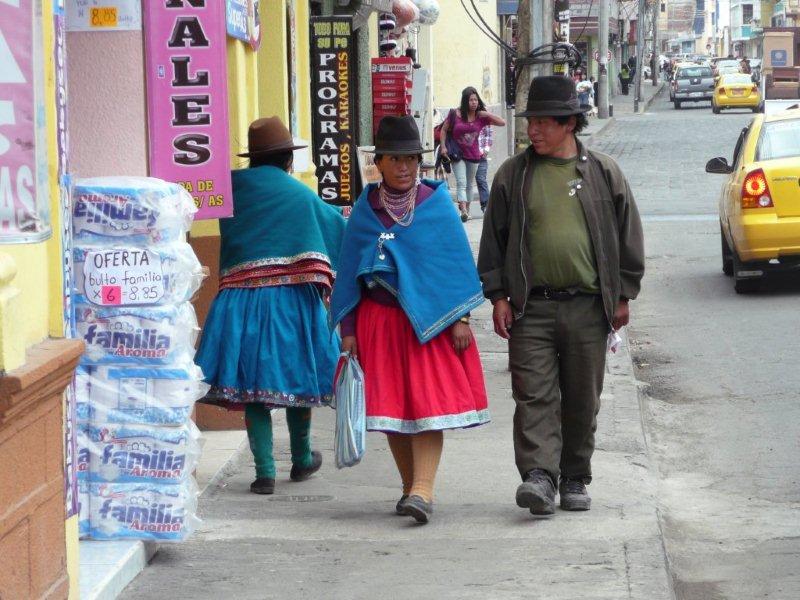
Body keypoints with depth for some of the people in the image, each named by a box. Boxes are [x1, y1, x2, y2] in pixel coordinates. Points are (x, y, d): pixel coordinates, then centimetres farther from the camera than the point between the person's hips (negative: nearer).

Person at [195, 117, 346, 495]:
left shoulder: (233, 186, 5)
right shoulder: (301, 195, 5)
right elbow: (338, 229, 14)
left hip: (241, 298, 0)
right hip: (293, 296, 0)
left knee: (251, 382, 1)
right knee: (296, 375, 14)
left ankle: (265, 471, -5)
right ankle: (302, 460, 28)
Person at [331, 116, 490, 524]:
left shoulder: (436, 204, 1)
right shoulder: (364, 211, 5)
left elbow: (458, 260, 2)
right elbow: (349, 272, 9)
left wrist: (460, 318, -3)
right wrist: (348, 330, 5)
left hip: (430, 320, -2)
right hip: (380, 320, 2)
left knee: (429, 401, -11)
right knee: (391, 406, 4)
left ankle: (423, 490, -16)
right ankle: (411, 487, 15)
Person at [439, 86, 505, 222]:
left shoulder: (481, 117, -1)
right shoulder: (455, 114, -8)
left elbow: (502, 123, -2)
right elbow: (444, 130, 3)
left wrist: (487, 114, -13)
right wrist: (443, 147, -6)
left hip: (473, 155, 3)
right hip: (457, 155, -3)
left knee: (469, 184, 14)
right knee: (461, 183, -17)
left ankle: (467, 210, 26)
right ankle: (463, 211, -30)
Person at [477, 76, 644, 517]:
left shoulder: (603, 173, 5)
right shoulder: (513, 175, 6)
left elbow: (627, 235, 10)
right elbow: (493, 240, 9)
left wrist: (622, 296, 7)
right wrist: (498, 295, 1)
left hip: (587, 307, 1)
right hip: (530, 307, 0)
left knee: (582, 401, 7)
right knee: (534, 396, -10)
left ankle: (575, 480, 18)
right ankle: (538, 476, -16)